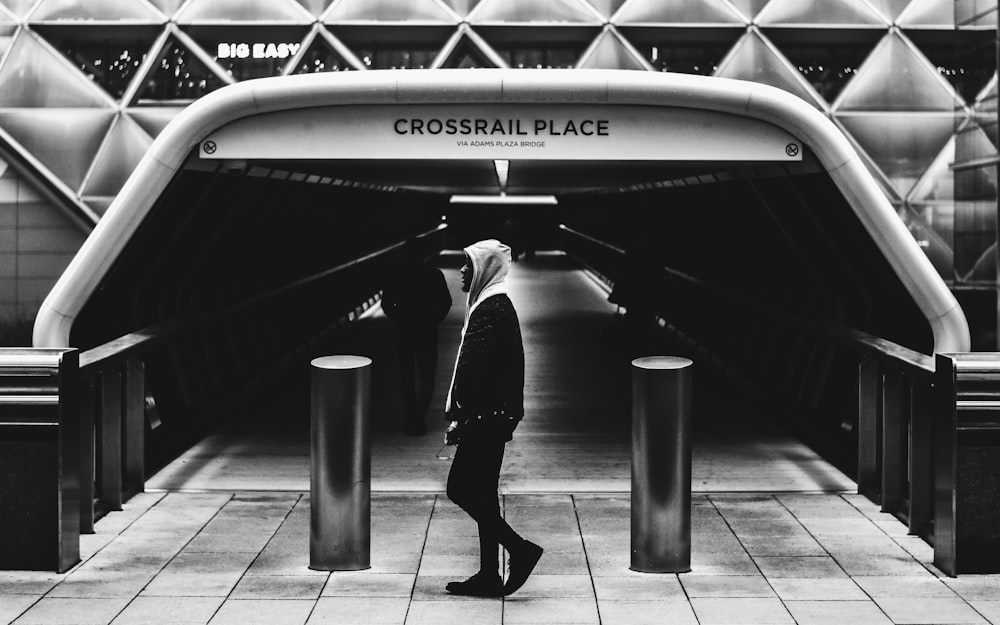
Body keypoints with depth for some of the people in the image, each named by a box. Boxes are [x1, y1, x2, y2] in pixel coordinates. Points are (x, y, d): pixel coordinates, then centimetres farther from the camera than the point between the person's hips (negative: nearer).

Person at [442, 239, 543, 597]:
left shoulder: (488, 310, -16)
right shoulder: (498, 305, 17)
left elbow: (474, 370, -20)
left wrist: (459, 417, -17)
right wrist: (463, 416, 22)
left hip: (486, 416, -10)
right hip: (494, 417, 10)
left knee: (461, 489, -6)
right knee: (481, 494, 11)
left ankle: (520, 549, -6)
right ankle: (488, 577, 14)